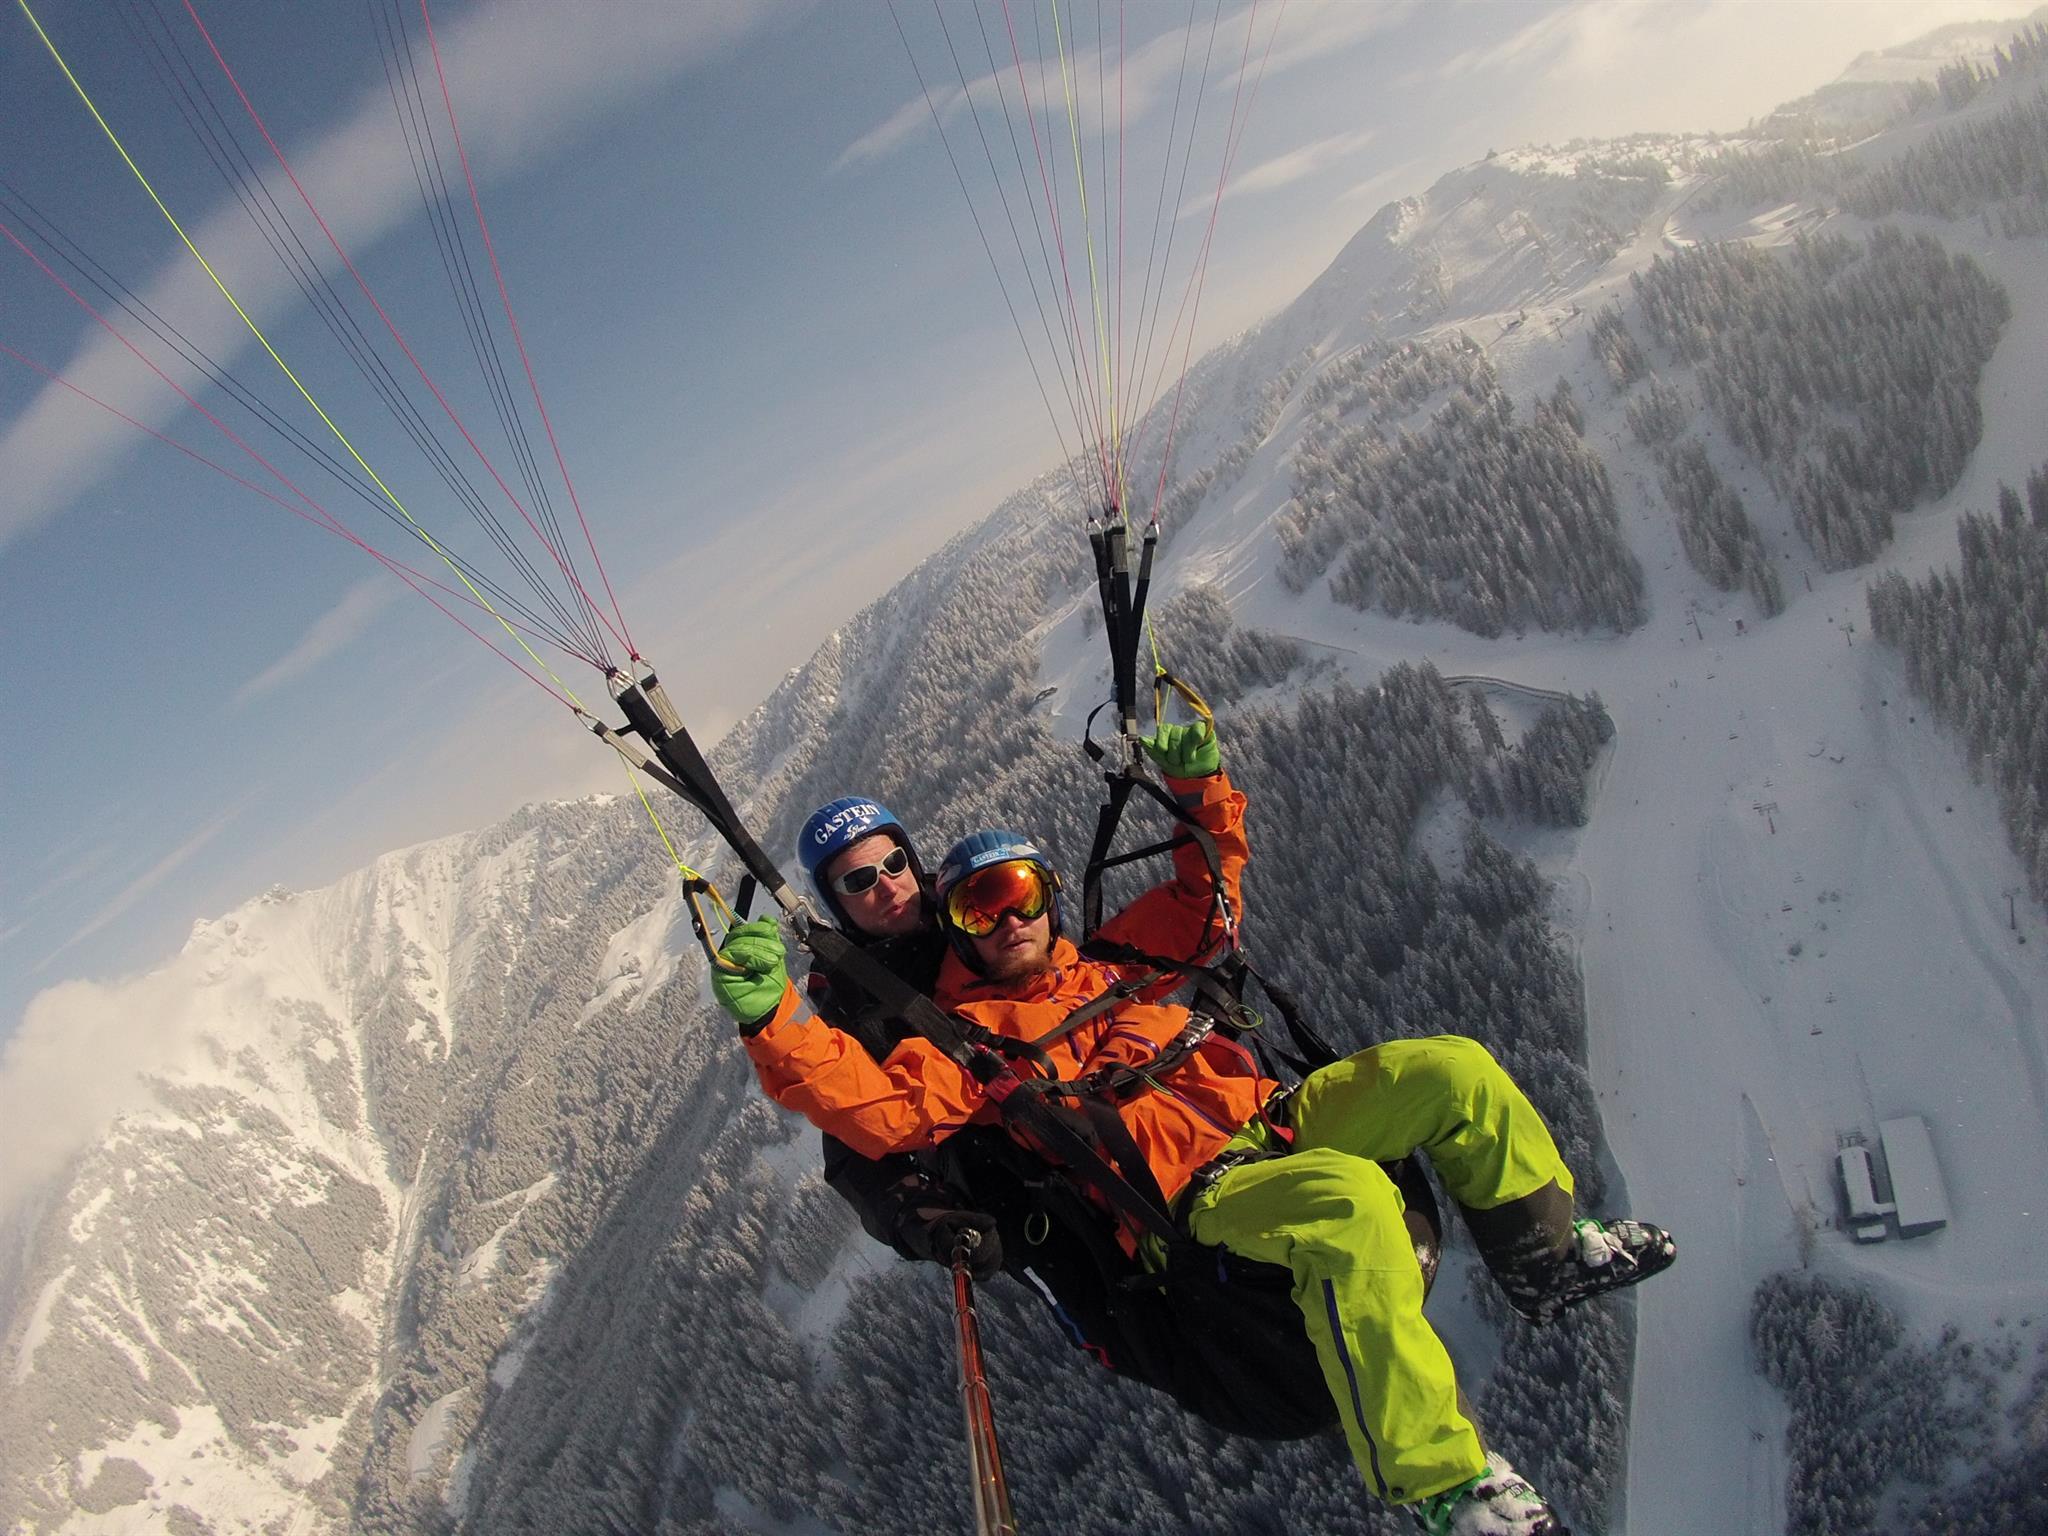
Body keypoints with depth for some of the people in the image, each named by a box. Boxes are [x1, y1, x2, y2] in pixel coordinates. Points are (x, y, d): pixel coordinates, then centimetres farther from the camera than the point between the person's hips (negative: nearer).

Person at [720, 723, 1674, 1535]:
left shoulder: (1109, 962, 24)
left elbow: (1206, 898, 33)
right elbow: (880, 1107, -13)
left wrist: (1201, 792, 20)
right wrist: (771, 1019, -26)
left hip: (1274, 1122, 7)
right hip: (1196, 1196, -7)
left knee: (1451, 1069, -7)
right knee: (1350, 1201, -38)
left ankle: (1549, 1257, 14)